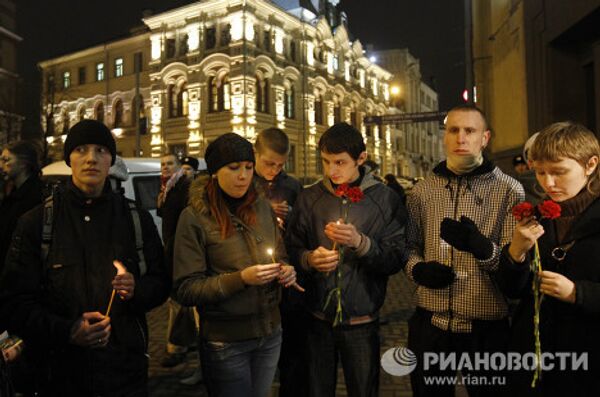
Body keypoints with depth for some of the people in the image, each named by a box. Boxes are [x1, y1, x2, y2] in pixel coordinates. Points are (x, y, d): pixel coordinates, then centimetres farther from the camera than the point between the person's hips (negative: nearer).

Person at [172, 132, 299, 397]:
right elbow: (185, 290, -13)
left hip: (270, 334, 4)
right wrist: (241, 279, -24)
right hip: (225, 342, -4)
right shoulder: (195, 216, -13)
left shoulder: (262, 207, 1)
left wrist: (285, 271, -10)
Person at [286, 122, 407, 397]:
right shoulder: (309, 198, 0)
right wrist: (309, 259, -19)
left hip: (362, 321, -1)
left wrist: (360, 242, -24)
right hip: (317, 318, 2)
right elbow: (292, 248, 2)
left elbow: (397, 259, -9)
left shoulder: (385, 199, -5)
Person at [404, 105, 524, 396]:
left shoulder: (510, 191, -5)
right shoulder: (422, 191, 6)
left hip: (486, 328, -2)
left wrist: (483, 248, -28)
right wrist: (417, 268, -7)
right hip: (430, 324, 3)